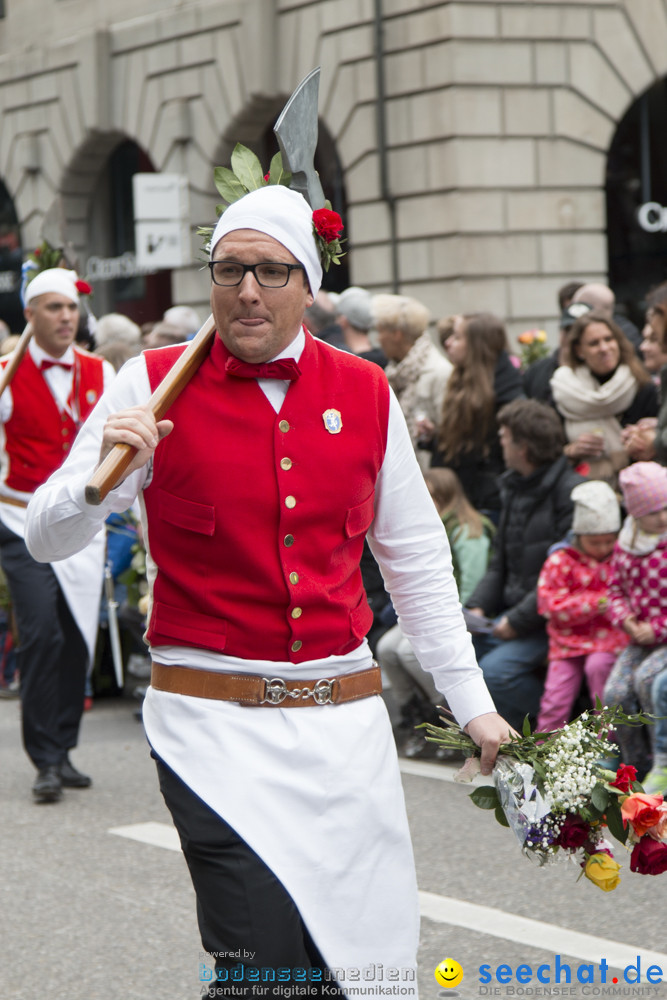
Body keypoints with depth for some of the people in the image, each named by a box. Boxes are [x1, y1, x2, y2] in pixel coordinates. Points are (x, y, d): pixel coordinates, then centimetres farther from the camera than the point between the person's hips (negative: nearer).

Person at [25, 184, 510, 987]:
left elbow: (416, 560, 15)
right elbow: (46, 539, -3)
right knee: (267, 967, -11)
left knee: (354, 958, 6)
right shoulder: (153, 384, -2)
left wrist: (470, 701, 12)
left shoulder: (364, 393, 7)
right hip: (214, 727, -3)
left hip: (344, 717, 3)